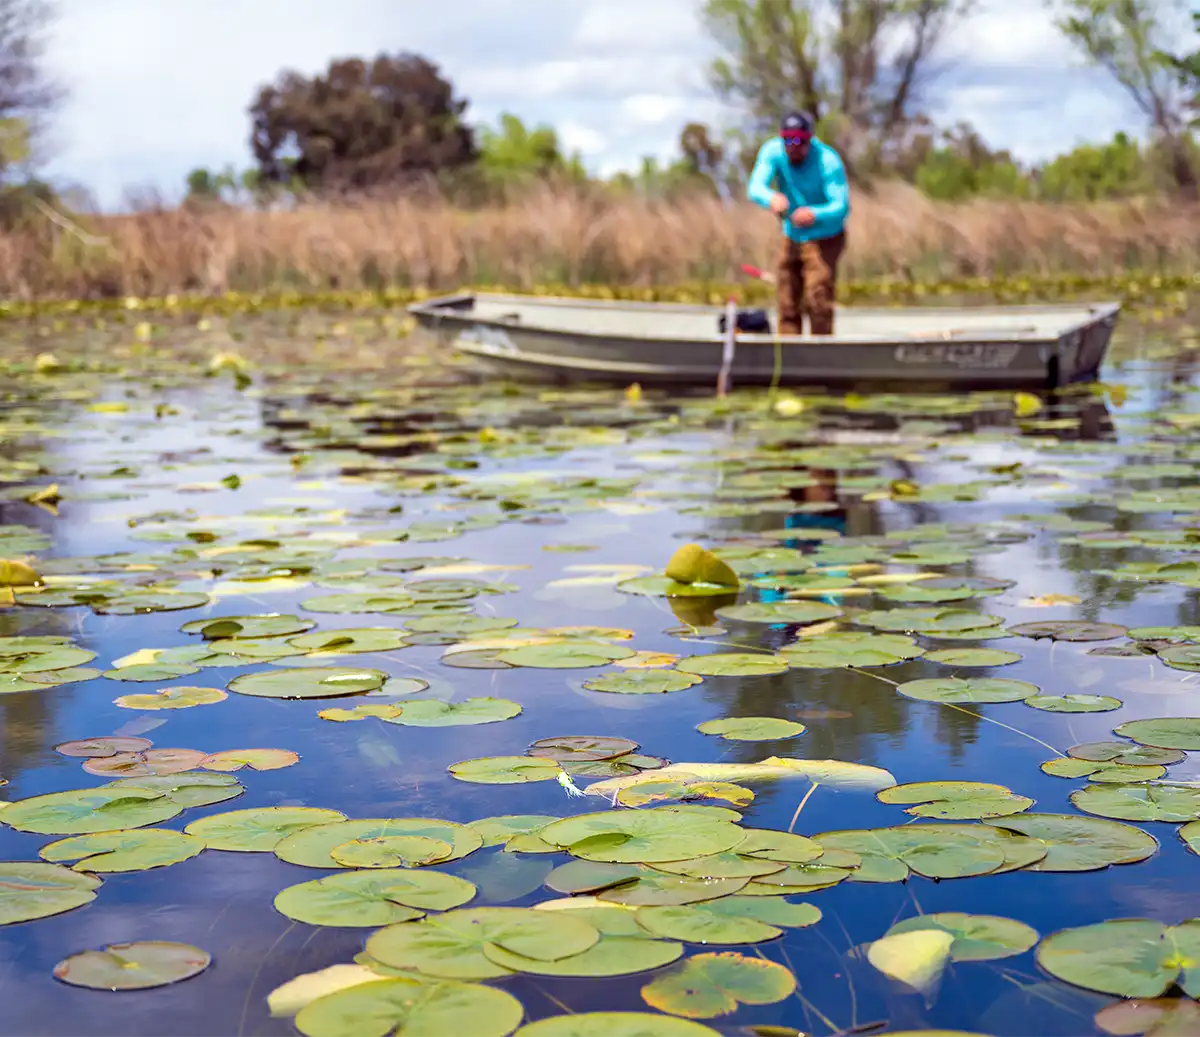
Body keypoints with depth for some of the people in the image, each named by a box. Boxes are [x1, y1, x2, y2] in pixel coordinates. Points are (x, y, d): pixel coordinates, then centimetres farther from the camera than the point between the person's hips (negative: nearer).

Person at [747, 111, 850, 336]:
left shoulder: (828, 161, -25)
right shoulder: (772, 151, -14)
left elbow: (842, 206, -32)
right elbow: (755, 187, -26)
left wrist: (815, 215, -54)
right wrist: (771, 198, -51)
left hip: (825, 238, -5)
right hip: (791, 236, 5)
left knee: (817, 301, -16)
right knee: (787, 305, 9)